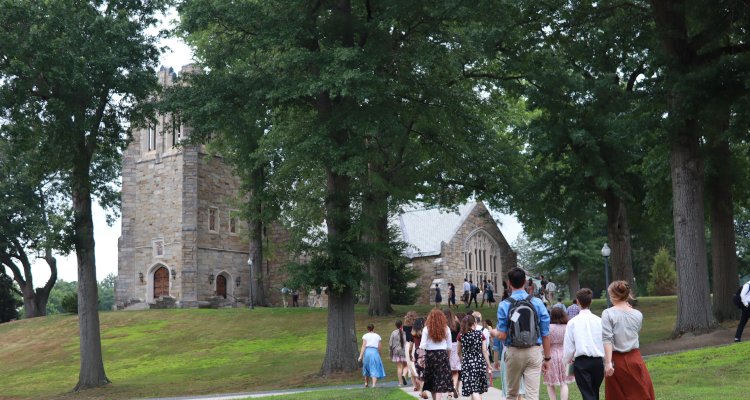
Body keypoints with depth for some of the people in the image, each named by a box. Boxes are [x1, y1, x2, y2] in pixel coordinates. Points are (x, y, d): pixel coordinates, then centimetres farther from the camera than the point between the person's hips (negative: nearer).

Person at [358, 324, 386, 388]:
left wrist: (360, 356, -6)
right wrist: (379, 355, 24)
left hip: (367, 352, 1)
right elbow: (379, 347, 8)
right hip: (375, 352, -1)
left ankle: (366, 383, 34)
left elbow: (363, 346, -4)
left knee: (367, 367, 21)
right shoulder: (377, 336, 9)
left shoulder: (365, 336, 5)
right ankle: (374, 385, -17)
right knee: (375, 370, -1)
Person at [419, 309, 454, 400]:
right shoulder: (446, 329, 3)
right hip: (442, 355, 0)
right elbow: (449, 346, 8)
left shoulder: (427, 328, -2)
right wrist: (448, 358, 18)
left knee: (432, 380, 14)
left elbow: (423, 345, -6)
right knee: (441, 381, -2)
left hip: (430, 355, 0)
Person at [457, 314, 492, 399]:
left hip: (467, 363, -2)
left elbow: (459, 352, 9)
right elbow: (484, 351, 0)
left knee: (474, 390, -7)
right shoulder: (481, 334, 0)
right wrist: (488, 365, 7)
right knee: (479, 389, 14)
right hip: (480, 363, 2)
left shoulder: (461, 336, 0)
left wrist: (462, 361, 27)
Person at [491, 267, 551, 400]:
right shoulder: (538, 303, -2)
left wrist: (494, 332, 17)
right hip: (534, 352, 0)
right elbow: (545, 335, -1)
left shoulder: (504, 305, -6)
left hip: (514, 353, 0)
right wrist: (547, 358, 8)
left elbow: (502, 336, -7)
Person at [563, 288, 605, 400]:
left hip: (581, 361, -3)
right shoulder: (599, 321, 1)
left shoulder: (573, 322, -3)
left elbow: (569, 346, 0)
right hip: (598, 361, 3)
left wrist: (567, 362, 16)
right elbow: (605, 344, 4)